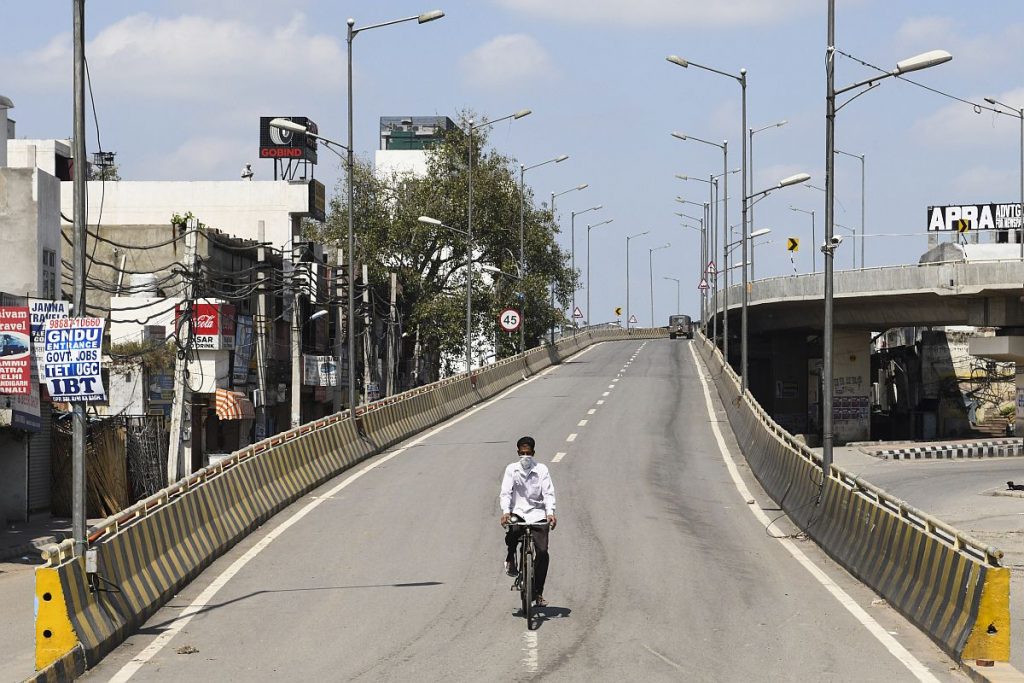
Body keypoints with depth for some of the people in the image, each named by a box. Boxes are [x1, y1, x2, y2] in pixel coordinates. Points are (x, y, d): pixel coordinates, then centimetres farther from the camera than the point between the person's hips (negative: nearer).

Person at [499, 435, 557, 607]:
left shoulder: (541, 469, 3)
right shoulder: (512, 469, 4)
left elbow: (548, 493, -4)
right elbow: (505, 492, -5)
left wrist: (550, 513, -21)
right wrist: (505, 512, -22)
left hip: (537, 514, 0)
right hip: (517, 512, 0)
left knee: (542, 551, -14)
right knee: (513, 531, -34)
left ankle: (538, 592, -3)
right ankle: (510, 558, 1)